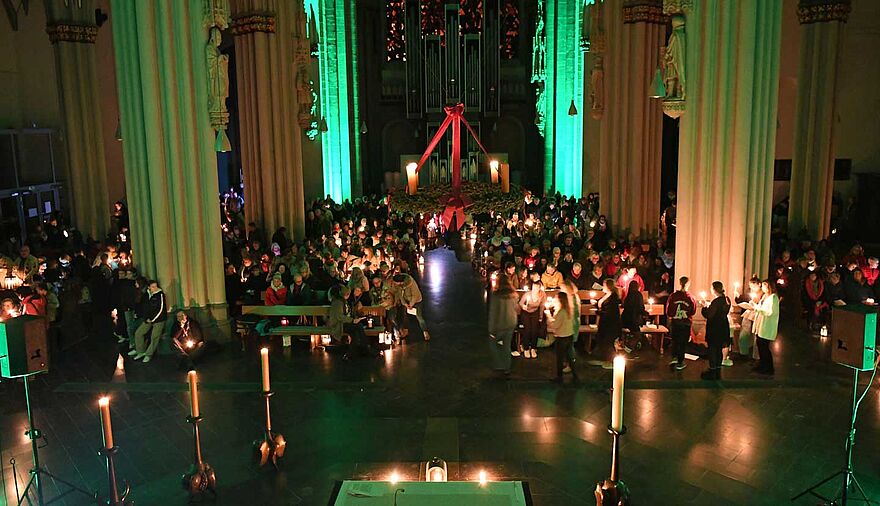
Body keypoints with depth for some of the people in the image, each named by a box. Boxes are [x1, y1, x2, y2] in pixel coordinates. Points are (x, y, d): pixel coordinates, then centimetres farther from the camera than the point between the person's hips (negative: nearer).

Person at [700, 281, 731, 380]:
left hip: (714, 330, -8)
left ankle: (712, 372, 8)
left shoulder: (716, 301, -22)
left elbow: (708, 315, -22)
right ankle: (718, 371, 25)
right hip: (723, 329, 8)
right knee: (719, 350, 16)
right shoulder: (726, 300, 5)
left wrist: (705, 306, -7)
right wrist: (709, 305, 13)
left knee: (712, 350, 2)